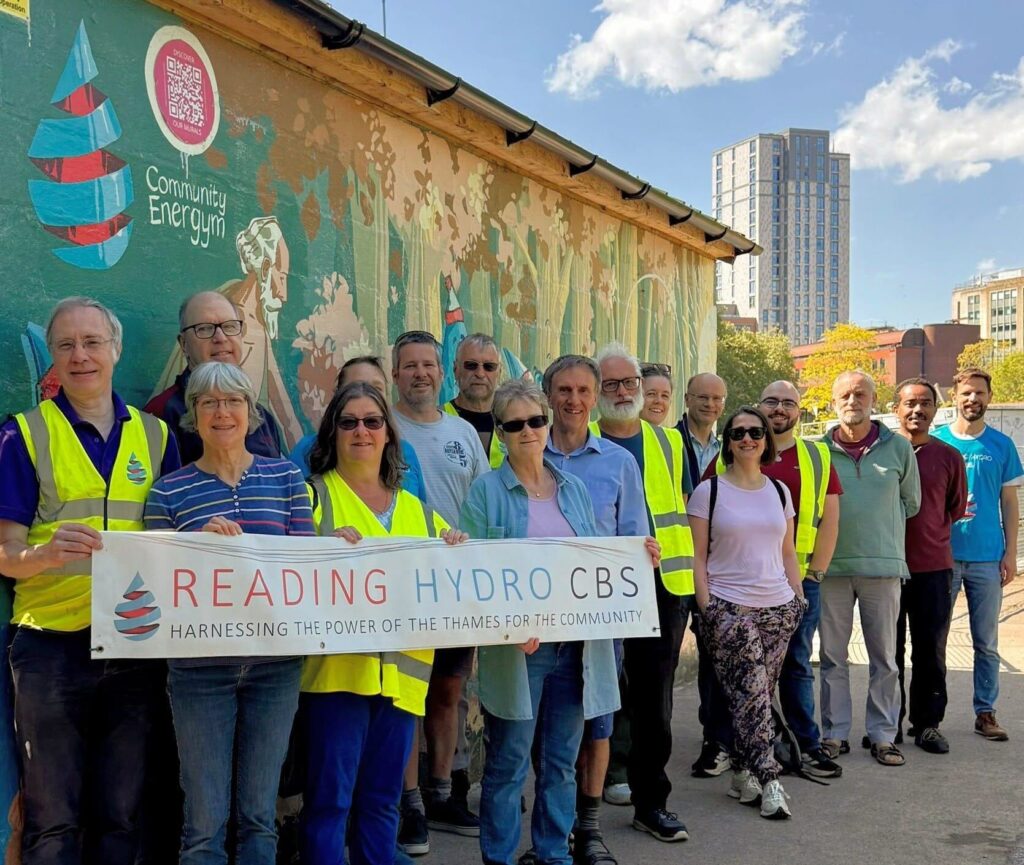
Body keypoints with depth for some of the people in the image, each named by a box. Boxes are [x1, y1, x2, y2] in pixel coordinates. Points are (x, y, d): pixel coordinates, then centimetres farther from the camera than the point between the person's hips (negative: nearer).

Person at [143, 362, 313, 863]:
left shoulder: (286, 477, 5)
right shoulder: (168, 492, 1)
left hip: (276, 663, 1)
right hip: (200, 667, -1)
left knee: (259, 813, 13)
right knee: (205, 821, 5)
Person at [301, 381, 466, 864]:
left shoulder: (417, 510, 17)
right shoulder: (314, 494, 3)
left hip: (401, 671, 4)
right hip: (338, 666, -4)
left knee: (382, 800, 12)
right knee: (330, 799, -4)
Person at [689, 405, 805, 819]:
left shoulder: (780, 491, 14)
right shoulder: (708, 491, 1)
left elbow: (788, 554, 18)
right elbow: (698, 558, -1)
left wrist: (799, 598, 12)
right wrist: (706, 605, -8)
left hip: (778, 607, 4)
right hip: (729, 607, -4)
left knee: (758, 695, 5)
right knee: (752, 693, -10)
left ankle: (744, 773, 17)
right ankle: (768, 781, -7)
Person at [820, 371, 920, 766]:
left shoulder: (898, 447, 3)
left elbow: (911, 502, 14)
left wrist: (881, 528, 9)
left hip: (883, 565, 0)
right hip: (831, 566, 0)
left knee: (884, 657, 6)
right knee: (833, 656, 7)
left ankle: (882, 734, 17)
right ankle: (834, 733, 17)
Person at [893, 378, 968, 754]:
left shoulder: (949, 457, 3)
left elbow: (956, 509, 14)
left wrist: (930, 532, 8)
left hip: (934, 567, 1)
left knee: (930, 652, 8)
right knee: (889, 652, 9)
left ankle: (927, 724, 20)